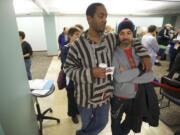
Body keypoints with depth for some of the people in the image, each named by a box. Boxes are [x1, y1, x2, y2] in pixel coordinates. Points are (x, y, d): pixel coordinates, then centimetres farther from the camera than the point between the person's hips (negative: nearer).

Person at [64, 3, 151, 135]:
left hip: (105, 94, 4)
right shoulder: (78, 45, -18)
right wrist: (91, 73, -28)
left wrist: (144, 55, -4)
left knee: (102, 123, 25)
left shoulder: (111, 38, -6)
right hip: (86, 96, -3)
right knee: (86, 124, 23)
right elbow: (68, 69, -15)